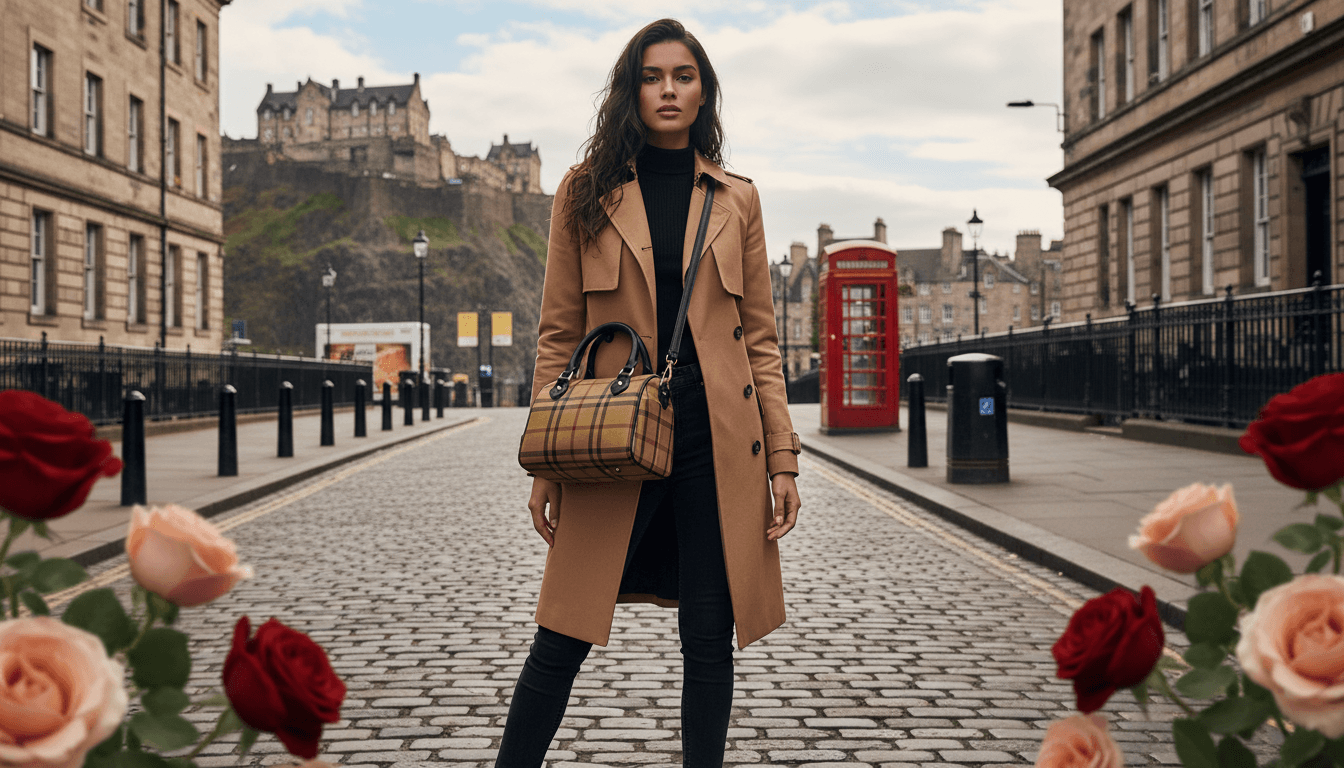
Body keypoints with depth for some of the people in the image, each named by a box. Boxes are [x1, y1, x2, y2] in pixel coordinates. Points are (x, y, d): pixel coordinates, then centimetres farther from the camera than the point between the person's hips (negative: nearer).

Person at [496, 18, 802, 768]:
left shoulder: (735, 199, 10)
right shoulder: (586, 192, 6)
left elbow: (761, 337, 10)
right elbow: (558, 335, 5)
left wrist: (782, 459, 2)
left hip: (717, 444, 2)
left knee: (710, 641, 5)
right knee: (561, 641, 0)